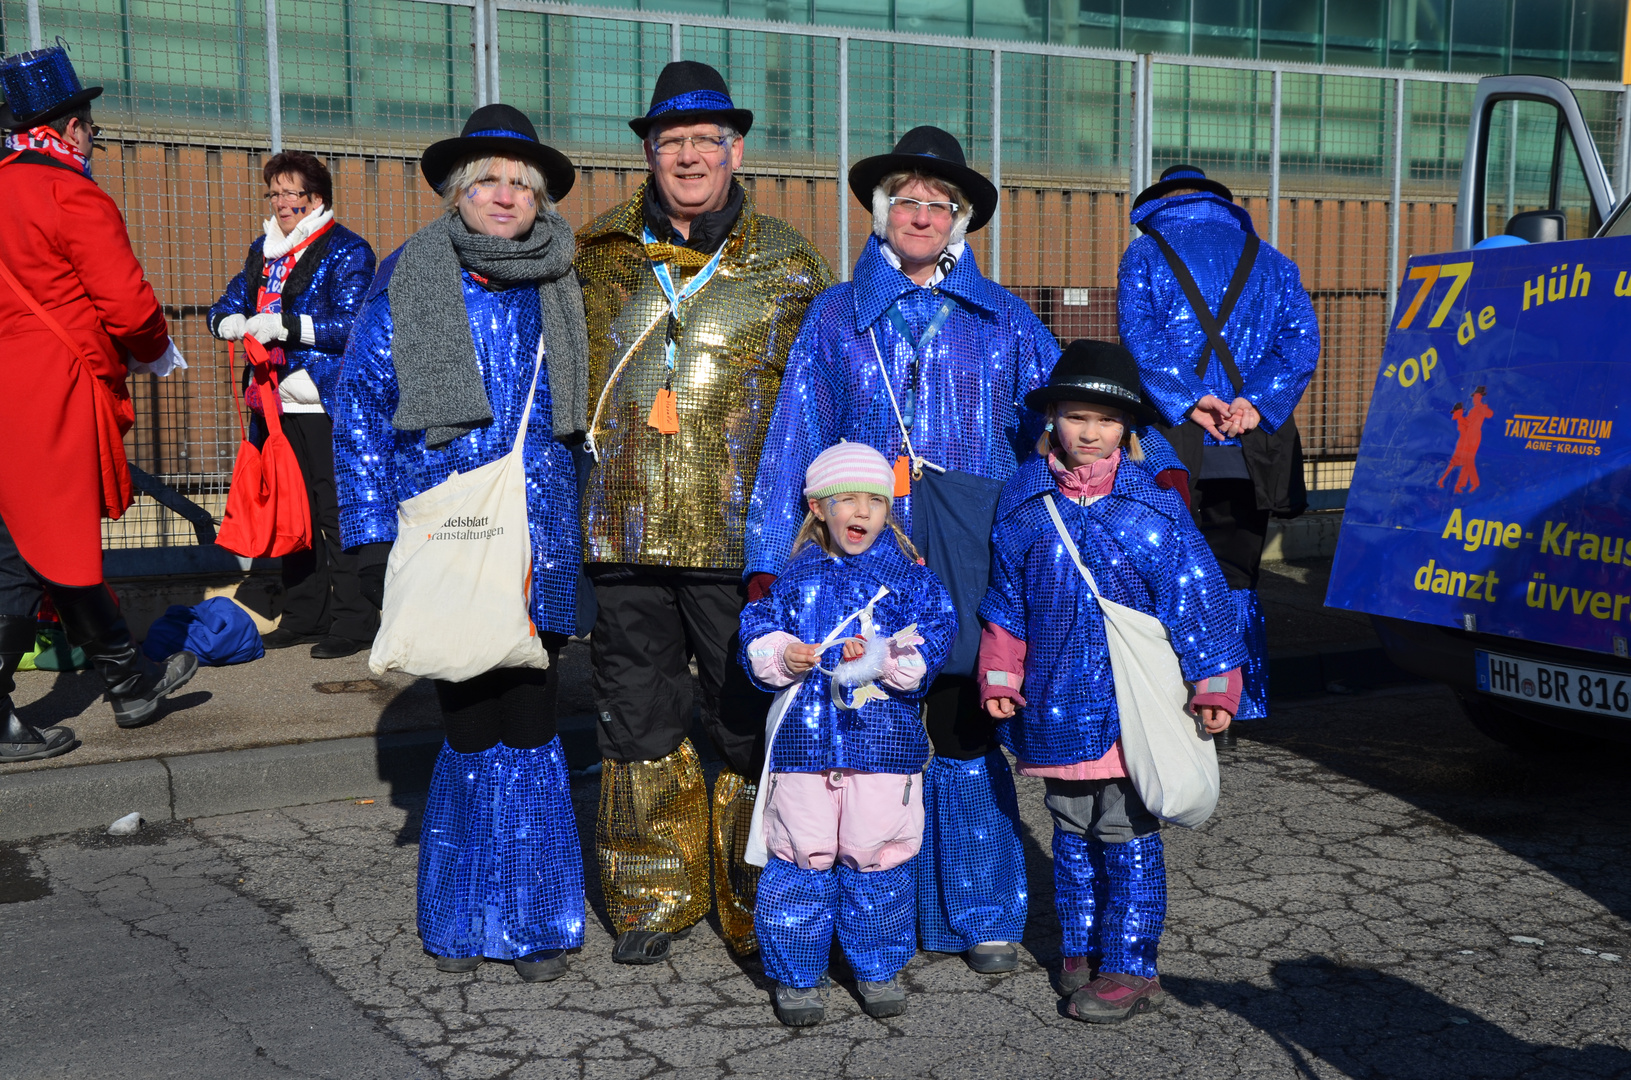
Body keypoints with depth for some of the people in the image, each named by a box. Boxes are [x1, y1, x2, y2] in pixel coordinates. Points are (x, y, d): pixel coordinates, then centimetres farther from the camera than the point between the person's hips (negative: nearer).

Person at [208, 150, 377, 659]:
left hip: (328, 402, -7)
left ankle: (352, 619, -2)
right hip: (277, 401, 7)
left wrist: (282, 325, -20)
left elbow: (350, 325, -15)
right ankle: (304, 615, 21)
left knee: (337, 510, -7)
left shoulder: (346, 250, -4)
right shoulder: (262, 249, 18)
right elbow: (225, 307, 20)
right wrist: (235, 323, -4)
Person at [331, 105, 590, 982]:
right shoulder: (407, 280, 2)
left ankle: (532, 919, 16)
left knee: (527, 727, 1)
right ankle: (462, 920, 21)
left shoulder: (556, 288, 10)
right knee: (470, 728, 3)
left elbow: (582, 415, 17)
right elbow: (360, 410, 2)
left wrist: (589, 532, 12)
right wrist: (374, 536, -4)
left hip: (536, 539, 2)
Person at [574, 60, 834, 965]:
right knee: (638, 719, 10)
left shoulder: (786, 264, 5)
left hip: (741, 537, -2)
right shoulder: (597, 254, 10)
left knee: (751, 721, 4)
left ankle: (759, 908, 20)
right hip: (624, 531, 2)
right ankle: (653, 899, 26)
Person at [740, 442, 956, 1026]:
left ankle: (878, 968, 25)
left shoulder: (908, 576, 5)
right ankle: (796, 976, 17)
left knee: (877, 857, 5)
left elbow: (931, 640, -4)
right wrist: (782, 656, -11)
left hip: (884, 737, -1)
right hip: (805, 733, 1)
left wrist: (879, 657, -19)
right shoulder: (798, 576, 9)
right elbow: (758, 633, 9)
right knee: (800, 858, 2)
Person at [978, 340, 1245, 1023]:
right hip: (1057, 703, 4)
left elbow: (1194, 595, -5)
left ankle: (1129, 967, 12)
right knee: (1071, 831, 15)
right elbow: (1007, 600, 11)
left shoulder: (1152, 505, -7)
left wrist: (1212, 685, -5)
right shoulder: (1025, 500, 2)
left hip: (1132, 705, -3)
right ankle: (1081, 947, 30)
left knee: (1127, 835, 1)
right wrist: (1000, 679, 11)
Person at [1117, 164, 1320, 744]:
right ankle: (1230, 715, 14)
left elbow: (1139, 335, -11)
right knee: (1235, 582, 13)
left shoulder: (1145, 254, 7)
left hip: (1173, 448, -3)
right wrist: (1256, 402, -11)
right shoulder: (1269, 260, 16)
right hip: (1250, 453, 3)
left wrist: (1188, 400, -16)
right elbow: (1301, 338, 0)